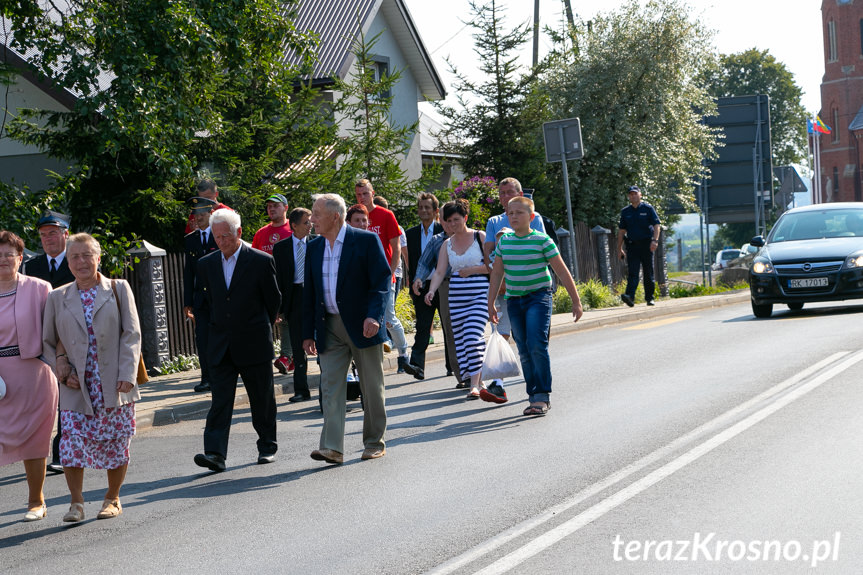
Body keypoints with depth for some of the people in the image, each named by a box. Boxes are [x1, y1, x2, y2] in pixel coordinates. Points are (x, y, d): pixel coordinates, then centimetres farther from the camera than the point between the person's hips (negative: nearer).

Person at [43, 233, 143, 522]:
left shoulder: (118, 289, 5)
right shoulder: (57, 298, 10)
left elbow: (131, 334, 0)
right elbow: (47, 342, 14)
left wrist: (127, 375, -11)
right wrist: (62, 372, -2)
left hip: (115, 386, -1)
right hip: (76, 388, 1)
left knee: (117, 444, 3)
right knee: (72, 443, -11)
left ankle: (112, 499, 21)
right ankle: (76, 502, 3)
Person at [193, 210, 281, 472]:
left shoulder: (261, 261, -6)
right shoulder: (206, 264, 6)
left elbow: (274, 300, 4)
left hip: (254, 343, -3)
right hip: (221, 345, 3)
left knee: (262, 399, 8)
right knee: (220, 399, -6)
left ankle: (267, 447, 23)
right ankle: (215, 453, -12)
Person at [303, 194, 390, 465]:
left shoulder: (366, 240, -6)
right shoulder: (314, 248, 10)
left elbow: (382, 280, -10)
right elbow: (309, 293, 13)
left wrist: (373, 316, -23)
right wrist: (308, 333, 9)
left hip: (362, 326, -4)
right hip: (329, 328, 4)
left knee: (372, 387, 6)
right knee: (330, 385, -5)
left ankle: (375, 443, 19)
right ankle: (332, 447, -8)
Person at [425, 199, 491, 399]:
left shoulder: (480, 237, 0)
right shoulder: (447, 244, 11)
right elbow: (440, 271, 4)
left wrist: (472, 270, -11)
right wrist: (431, 291, -13)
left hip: (479, 296, -5)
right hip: (456, 298, 5)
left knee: (473, 338, -17)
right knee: (461, 341, 4)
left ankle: (475, 384, -16)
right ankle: (478, 381, 18)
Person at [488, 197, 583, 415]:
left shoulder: (542, 241, -7)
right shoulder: (504, 242, 5)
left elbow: (562, 272, -3)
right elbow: (496, 274, 12)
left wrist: (576, 301, -2)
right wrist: (491, 304, 11)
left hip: (538, 297, -4)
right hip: (514, 300, 5)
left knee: (537, 345, -18)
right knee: (524, 352, 5)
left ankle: (542, 396, -12)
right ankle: (535, 397, 12)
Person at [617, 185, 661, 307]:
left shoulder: (648, 208, 4)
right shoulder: (625, 212, 12)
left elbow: (656, 225, -2)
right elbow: (621, 230, 15)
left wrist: (655, 240, -17)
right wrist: (619, 248, 11)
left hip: (646, 244, -1)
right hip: (632, 245, 1)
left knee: (648, 273, 4)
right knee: (632, 272, -11)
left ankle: (649, 298, 12)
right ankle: (630, 297, -25)